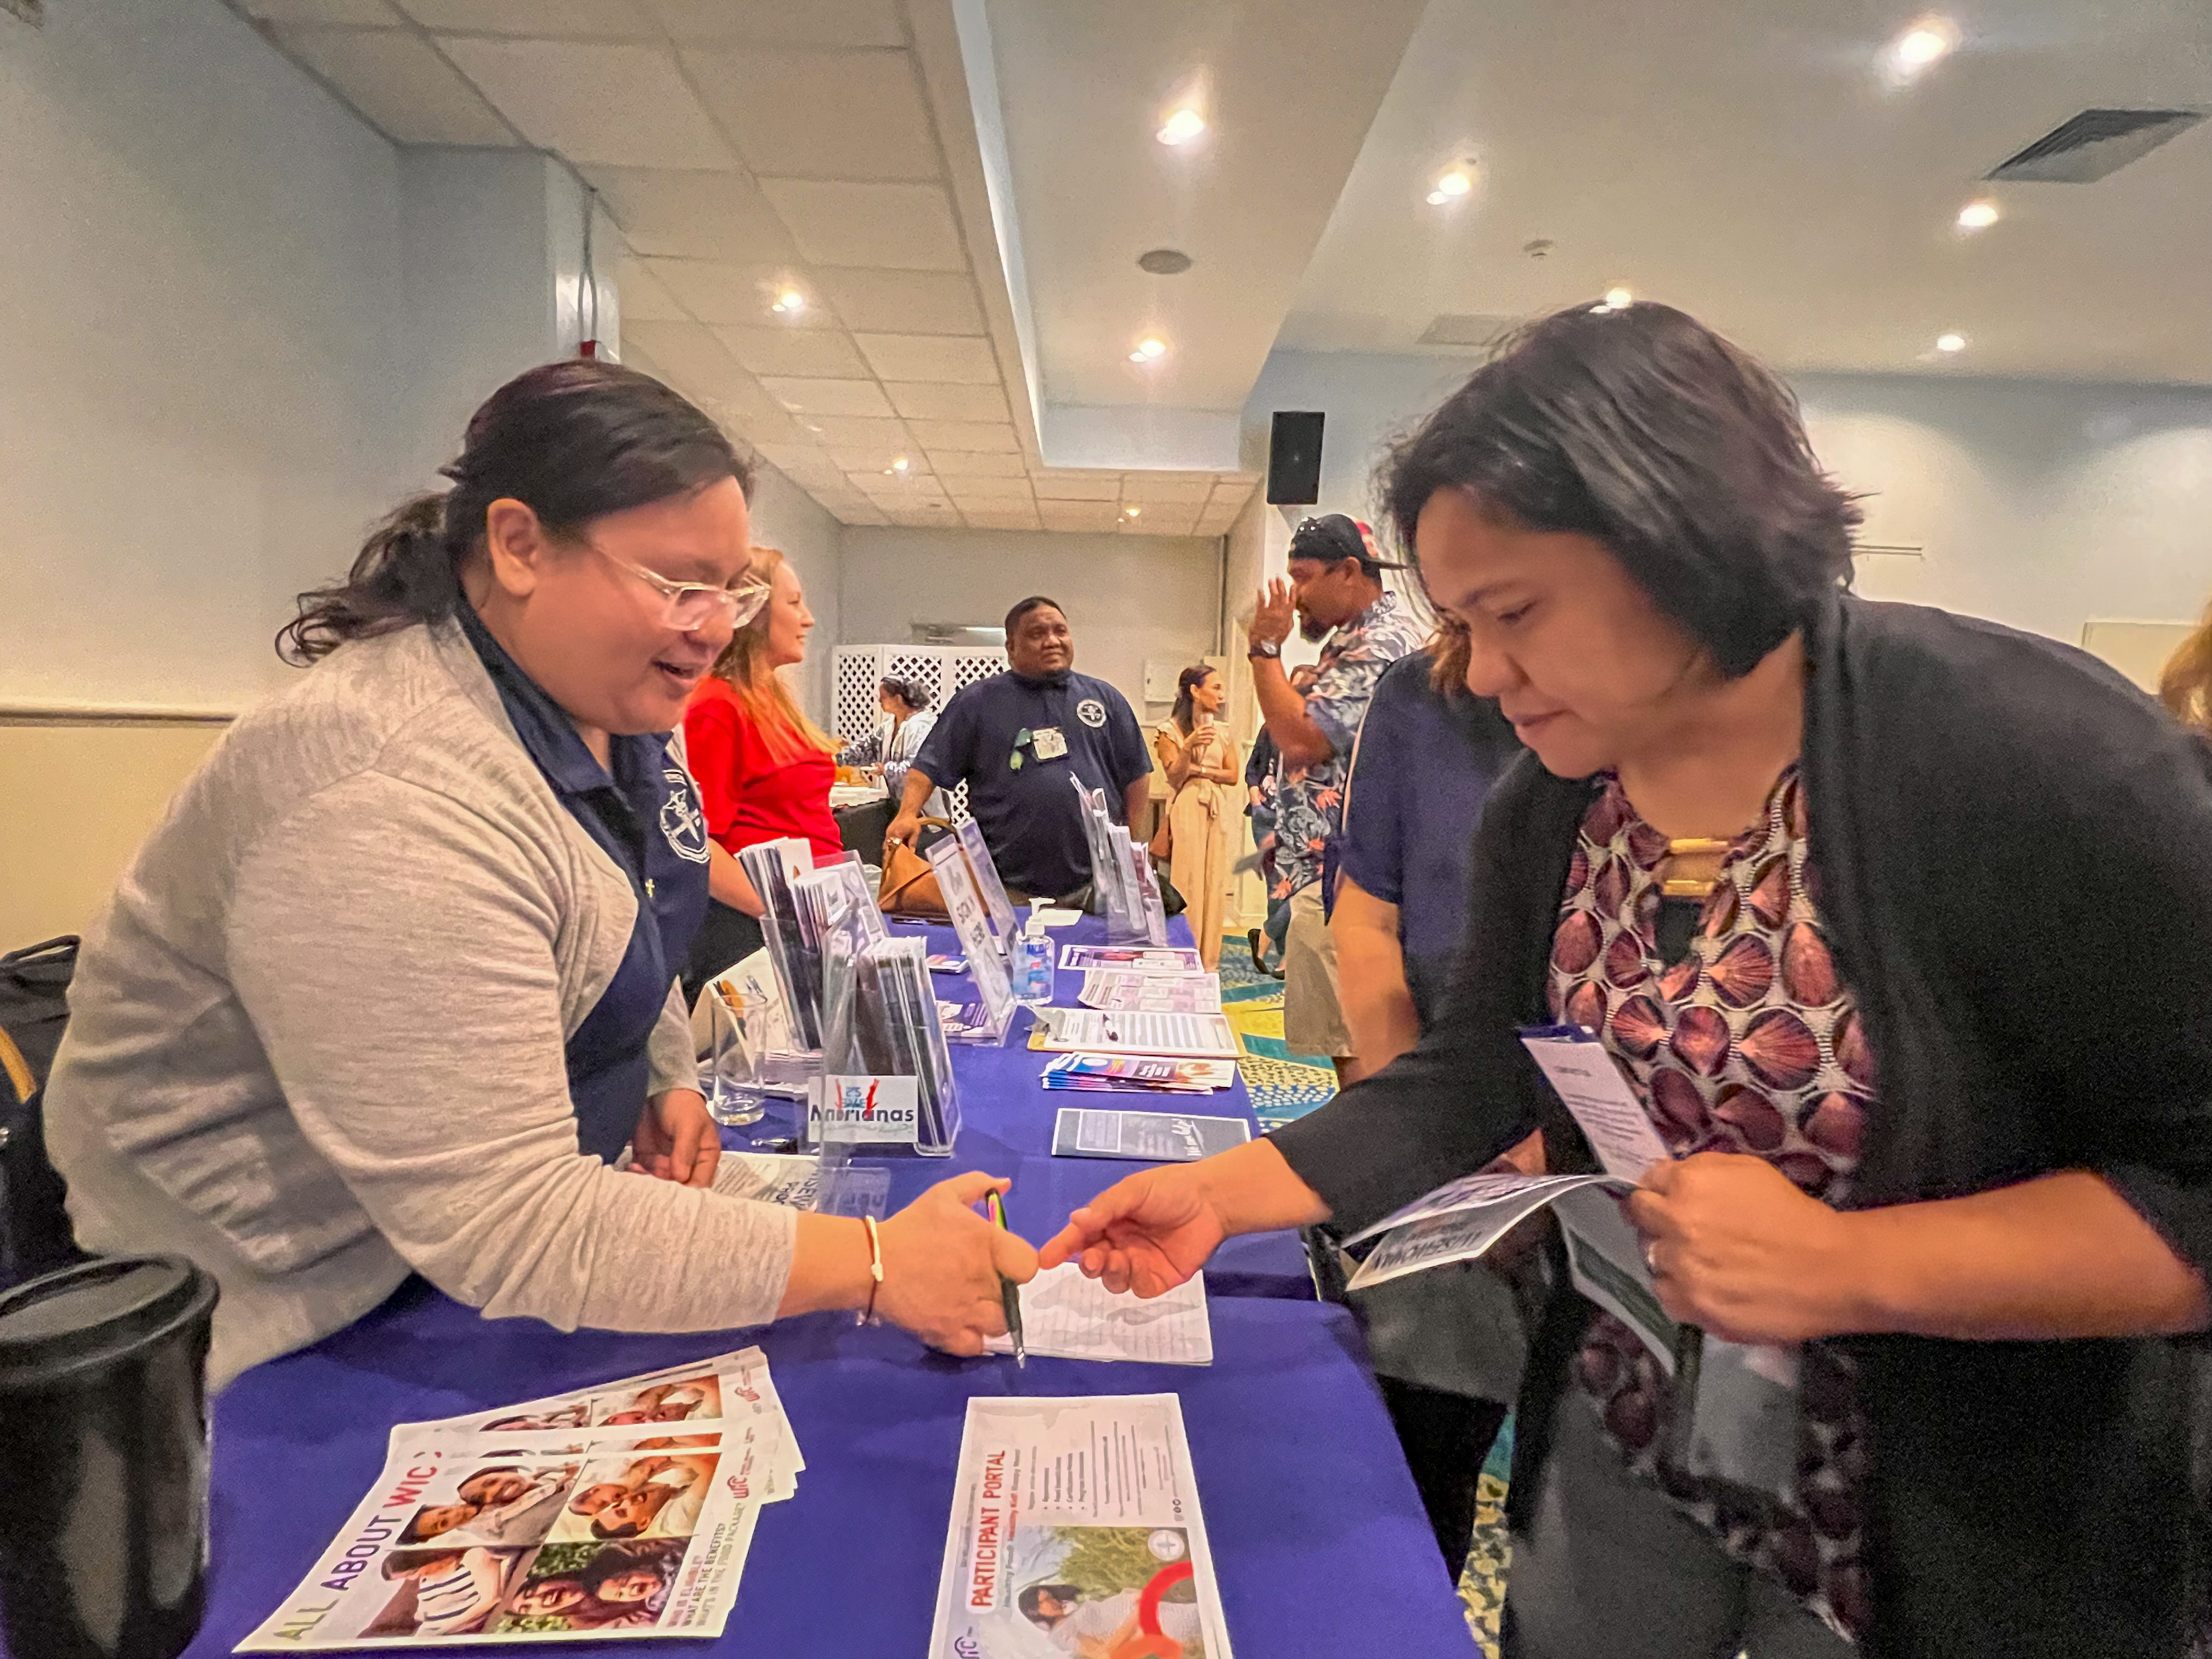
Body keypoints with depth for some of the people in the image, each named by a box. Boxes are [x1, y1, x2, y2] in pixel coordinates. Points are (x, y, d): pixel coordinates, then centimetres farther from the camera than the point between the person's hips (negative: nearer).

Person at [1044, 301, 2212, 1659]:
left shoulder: (2038, 760, -24)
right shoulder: (1543, 808, -7)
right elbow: (1476, 1081, -3)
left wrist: (1843, 1265, -29)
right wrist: (1222, 1193, -10)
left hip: (1950, 1530, -4)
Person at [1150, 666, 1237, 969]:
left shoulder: (1221, 731, 14)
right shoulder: (1170, 730, 0)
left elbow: (1233, 775, 7)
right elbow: (1175, 777, -9)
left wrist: (1199, 770, -6)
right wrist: (1189, 747, -24)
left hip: (1217, 810, 5)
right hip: (1186, 810, -5)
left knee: (1214, 884, 3)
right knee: (1187, 886, -8)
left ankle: (1208, 960, 10)